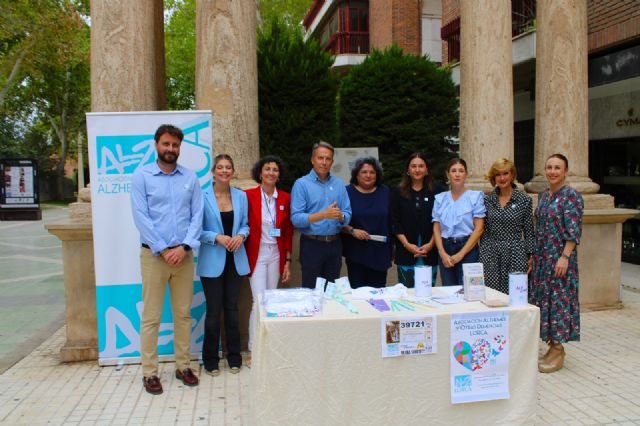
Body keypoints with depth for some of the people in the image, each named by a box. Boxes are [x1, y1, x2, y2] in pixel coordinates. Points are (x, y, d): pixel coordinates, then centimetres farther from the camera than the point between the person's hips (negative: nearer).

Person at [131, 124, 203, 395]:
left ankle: (183, 365, 22)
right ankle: (149, 372, 12)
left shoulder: (190, 178, 8)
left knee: (183, 313, 10)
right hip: (154, 255, -3)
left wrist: (184, 247, -9)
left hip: (183, 255, 3)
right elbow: (141, 217, -7)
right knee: (151, 316, 1)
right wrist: (164, 250, -12)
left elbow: (197, 215, 3)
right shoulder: (142, 176, 0)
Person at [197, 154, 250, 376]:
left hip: (235, 260, 3)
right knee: (214, 310, 2)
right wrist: (217, 237, -19)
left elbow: (245, 224, 10)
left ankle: (234, 357, 24)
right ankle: (210, 359, 19)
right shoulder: (203, 197, -7)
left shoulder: (241, 196, 4)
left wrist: (241, 236, -10)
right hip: (212, 261, -3)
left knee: (232, 308, 11)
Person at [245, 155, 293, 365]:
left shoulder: (285, 198, 4)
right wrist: (243, 259, -5)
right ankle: (253, 350, 4)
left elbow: (288, 231, 8)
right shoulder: (249, 195, -7)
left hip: (276, 255, 4)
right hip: (256, 255, -4)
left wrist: (287, 261, 7)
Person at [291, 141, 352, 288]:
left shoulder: (339, 184, 7)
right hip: (312, 244, -4)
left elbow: (348, 215, 2)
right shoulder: (301, 184, -5)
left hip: (334, 244, 4)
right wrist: (323, 215, -25)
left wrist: (340, 216, -21)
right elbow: (296, 219, -14)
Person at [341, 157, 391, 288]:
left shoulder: (385, 192, 9)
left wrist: (391, 246, 10)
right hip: (356, 252, -2)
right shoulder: (347, 192, 2)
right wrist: (352, 231, -15)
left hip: (380, 252, 2)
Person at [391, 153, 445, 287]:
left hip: (430, 251, 0)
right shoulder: (398, 193, 7)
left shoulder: (437, 190, 4)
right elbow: (394, 222, 3)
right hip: (406, 251, 0)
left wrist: (431, 244, -8)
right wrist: (407, 244, -7)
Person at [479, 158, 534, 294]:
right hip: (491, 256, 2)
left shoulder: (524, 199, 1)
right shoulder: (487, 200, 6)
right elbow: (484, 231, 9)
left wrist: (530, 256, 0)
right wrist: (482, 257, 6)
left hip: (515, 255, -2)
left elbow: (529, 231, 4)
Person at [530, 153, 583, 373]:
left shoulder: (571, 196, -10)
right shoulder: (543, 195, 12)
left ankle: (558, 350, 8)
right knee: (543, 297, 10)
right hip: (542, 257, 8)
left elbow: (574, 231, -15)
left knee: (559, 298, -2)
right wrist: (534, 255, 15)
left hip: (560, 257, -8)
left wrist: (565, 257, -21)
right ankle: (552, 347, 21)